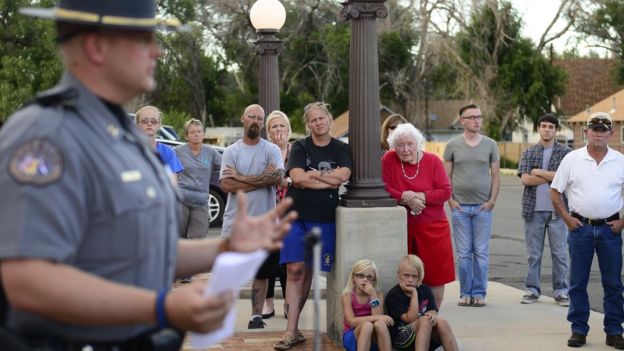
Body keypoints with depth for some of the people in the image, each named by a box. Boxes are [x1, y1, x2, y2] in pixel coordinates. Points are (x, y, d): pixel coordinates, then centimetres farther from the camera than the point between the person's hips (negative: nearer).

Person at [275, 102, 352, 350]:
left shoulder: (341, 149, 7)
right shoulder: (300, 147, 3)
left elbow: (343, 175, -12)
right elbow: (297, 177, -13)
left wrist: (312, 174, -10)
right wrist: (330, 180, -10)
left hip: (323, 219, 2)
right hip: (296, 215, -1)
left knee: (308, 272, 6)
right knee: (295, 270, -9)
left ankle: (294, 323, 16)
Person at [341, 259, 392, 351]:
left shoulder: (378, 295, -1)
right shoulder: (348, 295, -8)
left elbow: (378, 318, -15)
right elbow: (352, 322, -20)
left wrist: (373, 296, -20)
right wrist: (375, 318, -28)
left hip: (373, 340, 2)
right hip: (352, 338, -2)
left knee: (380, 324, -31)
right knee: (367, 325, -33)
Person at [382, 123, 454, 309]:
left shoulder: (433, 161, -1)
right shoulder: (388, 160, -2)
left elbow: (445, 192, -6)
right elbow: (385, 189, -6)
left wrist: (421, 196, -17)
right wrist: (406, 198, -19)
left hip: (432, 227, 0)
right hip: (401, 227, 0)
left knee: (436, 274, 2)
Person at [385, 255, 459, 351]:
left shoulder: (426, 290, 9)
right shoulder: (393, 295, -8)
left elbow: (433, 312, -1)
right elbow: (410, 319, -16)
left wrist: (432, 316, -25)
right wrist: (414, 293, -17)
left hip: (428, 336, 5)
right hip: (401, 338, -5)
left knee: (442, 322, -26)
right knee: (425, 320, -31)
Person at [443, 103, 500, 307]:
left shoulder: (490, 145, 7)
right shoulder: (453, 145, 5)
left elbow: (495, 176, 7)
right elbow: (446, 176, 6)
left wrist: (492, 201, -2)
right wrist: (450, 200, -3)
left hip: (483, 207, 0)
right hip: (460, 206, 0)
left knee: (481, 252, 1)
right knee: (463, 253, 2)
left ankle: (479, 293, 10)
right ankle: (465, 293, 11)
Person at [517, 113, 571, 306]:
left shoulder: (565, 151, 4)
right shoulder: (528, 153, 8)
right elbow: (525, 179, -5)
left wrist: (539, 172, -7)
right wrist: (552, 176, -9)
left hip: (557, 209, -1)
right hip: (534, 209, 1)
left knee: (560, 252, 1)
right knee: (533, 253, 6)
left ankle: (561, 291, 8)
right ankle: (532, 289, 14)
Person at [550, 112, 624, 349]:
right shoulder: (572, 159, 1)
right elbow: (555, 191, 5)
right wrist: (567, 218, -2)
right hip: (580, 227, 0)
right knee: (578, 282, 3)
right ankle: (578, 330, 12)